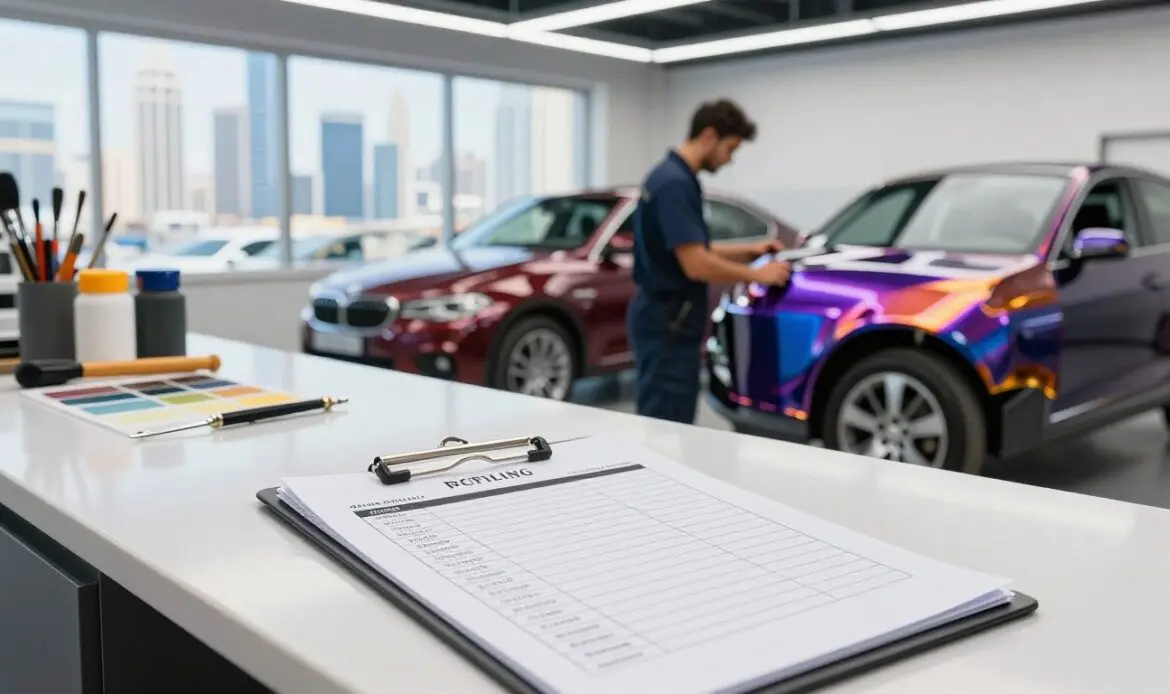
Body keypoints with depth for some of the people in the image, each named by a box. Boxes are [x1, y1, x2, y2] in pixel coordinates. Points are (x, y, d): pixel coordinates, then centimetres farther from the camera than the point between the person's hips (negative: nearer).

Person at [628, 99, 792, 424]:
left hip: (669, 320, 10)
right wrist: (757, 275, -13)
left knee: (674, 427, 15)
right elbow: (695, 265, -24)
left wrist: (749, 250, 18)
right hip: (666, 325, -10)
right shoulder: (674, 183, -19)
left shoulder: (675, 177, 13)